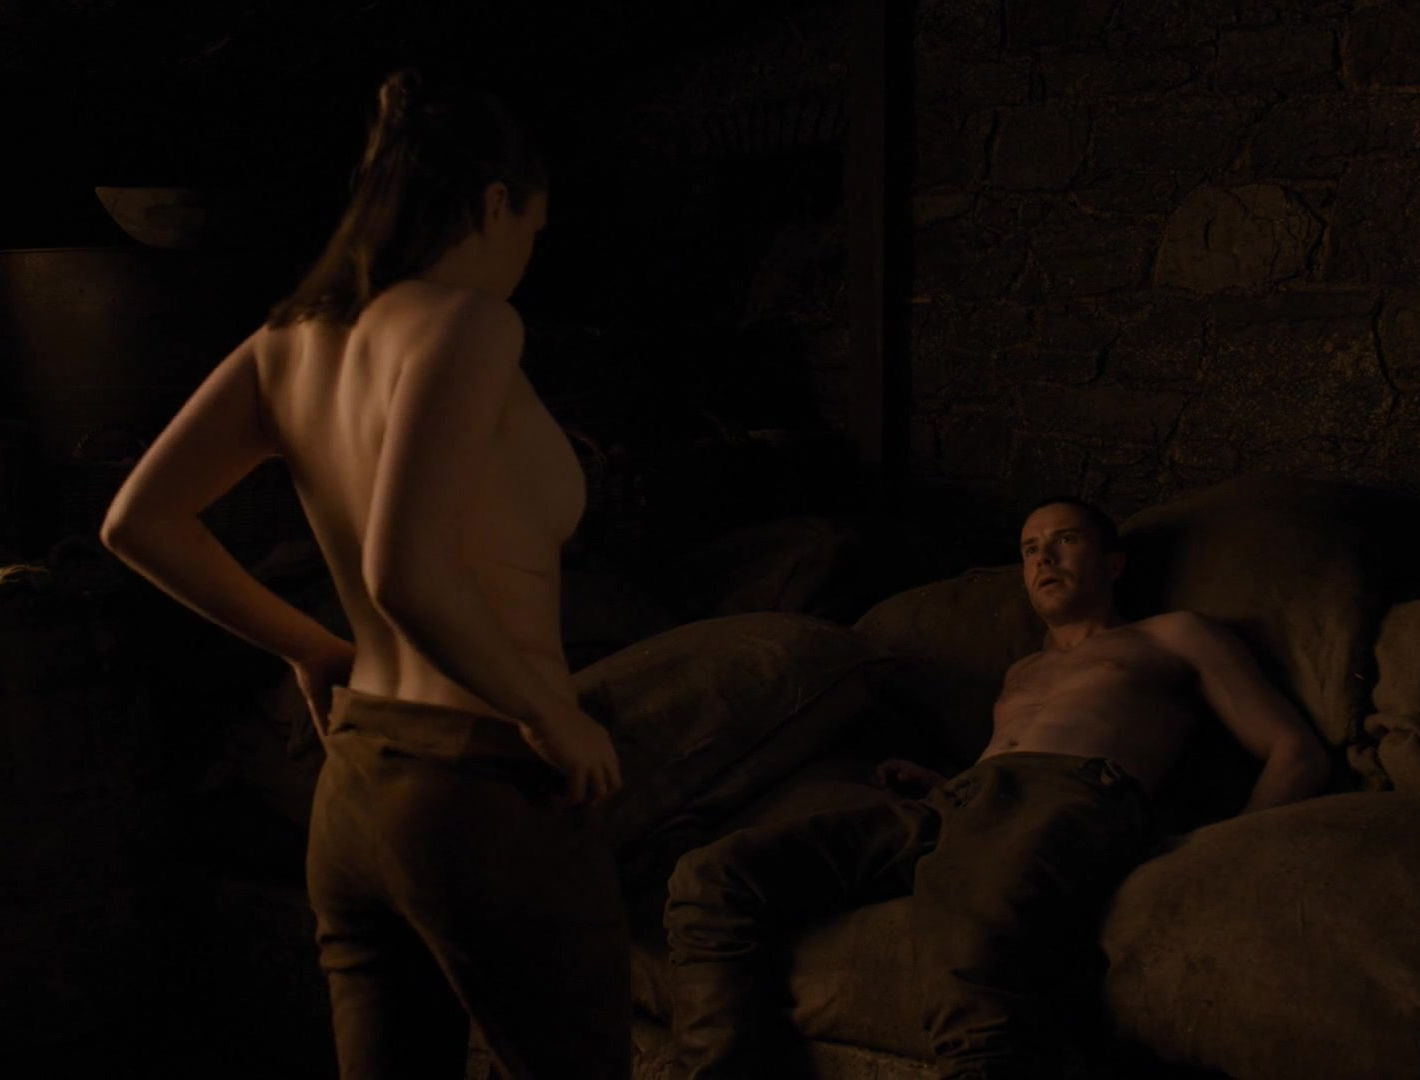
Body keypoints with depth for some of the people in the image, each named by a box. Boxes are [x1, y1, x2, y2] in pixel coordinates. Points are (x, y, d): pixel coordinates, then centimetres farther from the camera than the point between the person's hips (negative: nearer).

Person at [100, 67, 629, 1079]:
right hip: (493, 800, -7)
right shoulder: (466, 324, -16)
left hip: (355, 795, 8)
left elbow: (140, 522, 9)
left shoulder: (293, 340, 6)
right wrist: (555, 715, -14)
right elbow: (408, 575, -27)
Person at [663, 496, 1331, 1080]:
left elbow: (1297, 755, 18)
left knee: (971, 994, -42)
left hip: (1072, 797, -6)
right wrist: (929, 784, 11)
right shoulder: (1023, 672, 43)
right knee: (711, 879, -19)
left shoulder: (1173, 636, 28)